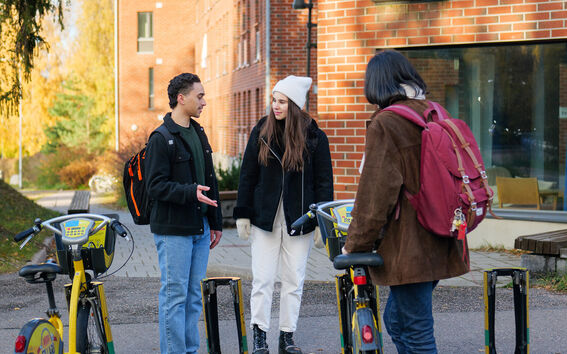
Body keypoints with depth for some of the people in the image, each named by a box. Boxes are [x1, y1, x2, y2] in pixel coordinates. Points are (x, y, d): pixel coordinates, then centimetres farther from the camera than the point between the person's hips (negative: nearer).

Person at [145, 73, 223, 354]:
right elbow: (155, 186, -15)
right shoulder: (161, 139, -10)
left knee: (193, 296, 11)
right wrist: (191, 192, -28)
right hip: (173, 230, -8)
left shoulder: (199, 134, 16)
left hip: (200, 229, 8)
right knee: (175, 294, -4)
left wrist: (215, 222, 20)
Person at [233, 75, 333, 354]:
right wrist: (243, 214, 1)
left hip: (298, 219, 0)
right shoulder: (261, 132, 3)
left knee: (293, 280, 7)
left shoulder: (314, 137, -1)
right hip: (265, 217, 0)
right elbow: (247, 175, 5)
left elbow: (324, 181, 1)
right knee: (262, 278, -1)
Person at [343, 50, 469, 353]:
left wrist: (356, 245, -7)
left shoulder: (385, 124, -13)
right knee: (396, 319, 19)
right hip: (440, 245, 8)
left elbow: (376, 192, -16)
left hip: (407, 246, -8)